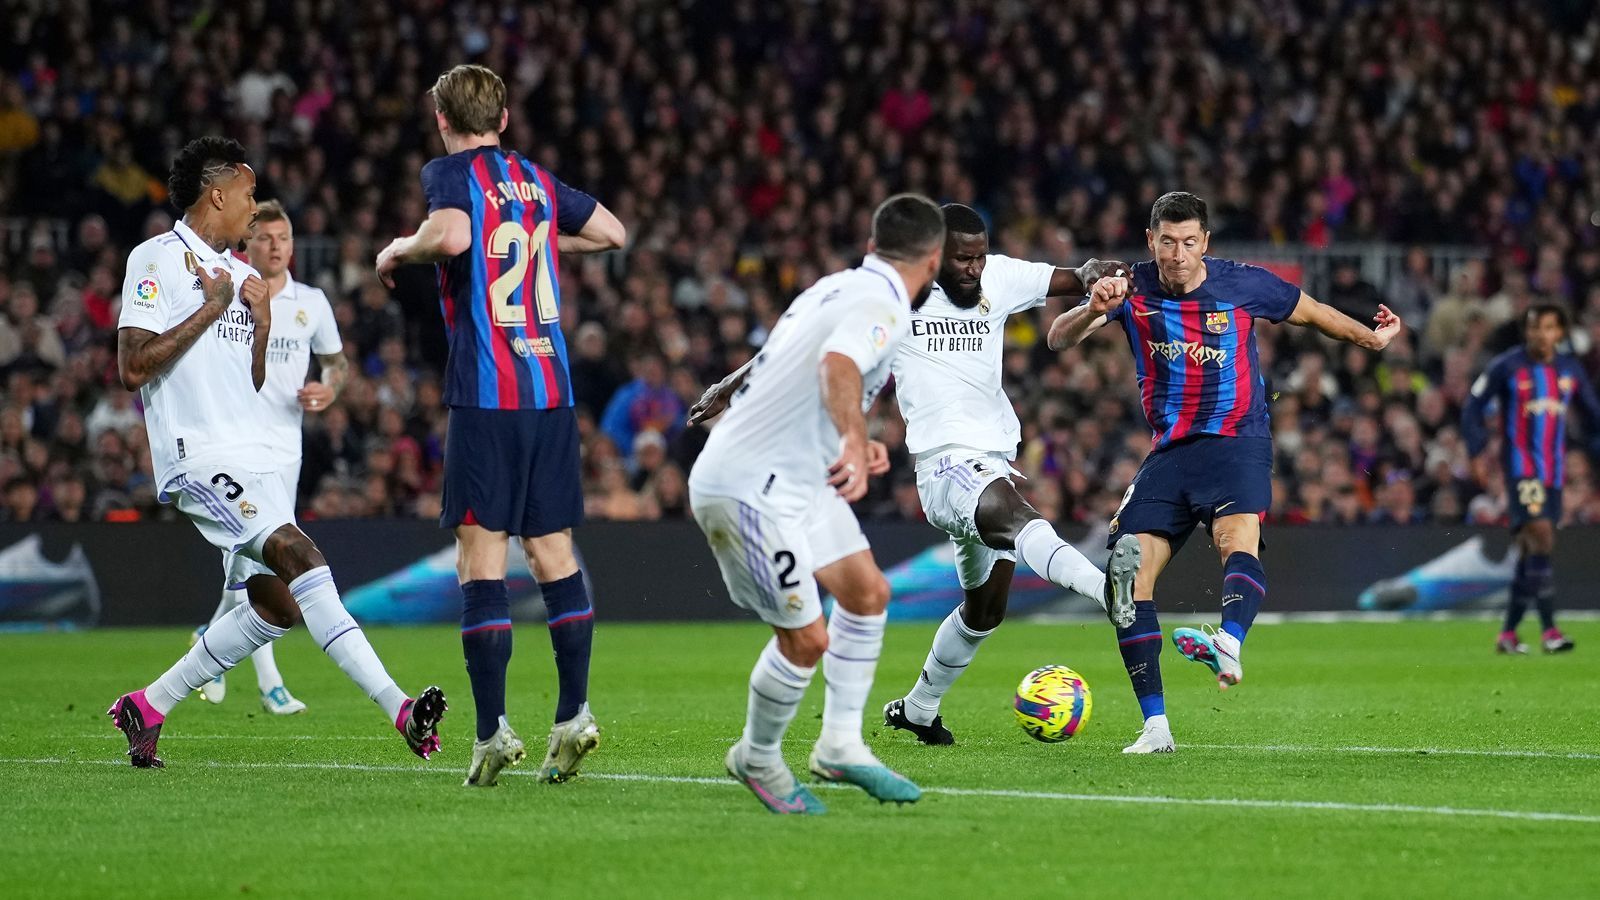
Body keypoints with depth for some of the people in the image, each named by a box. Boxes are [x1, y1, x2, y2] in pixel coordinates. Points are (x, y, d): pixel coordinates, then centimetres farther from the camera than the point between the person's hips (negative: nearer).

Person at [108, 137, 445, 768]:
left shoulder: (237, 273, 21)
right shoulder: (157, 260, -6)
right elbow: (132, 368, -15)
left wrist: (262, 322, 7)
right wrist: (211, 308, -12)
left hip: (250, 459, 9)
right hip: (200, 458, -9)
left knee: (276, 604, 3)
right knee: (300, 557, -22)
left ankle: (148, 707, 17)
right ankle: (398, 709, -31)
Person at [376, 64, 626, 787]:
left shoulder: (449, 174, -3)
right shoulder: (536, 179, 14)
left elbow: (453, 236, -23)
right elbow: (613, 232, 23)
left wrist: (397, 251, -5)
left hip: (485, 395, -6)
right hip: (552, 386, 6)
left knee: (481, 559, -4)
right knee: (553, 552, 11)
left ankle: (493, 729, -9)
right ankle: (574, 715, 8)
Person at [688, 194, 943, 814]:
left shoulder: (837, 287, 11)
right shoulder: (883, 307, -17)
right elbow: (838, 363, -39)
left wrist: (853, 444, 25)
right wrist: (855, 440, -53)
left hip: (796, 478, 10)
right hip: (747, 489, -10)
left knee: (866, 592, 14)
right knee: (806, 638, -6)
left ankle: (840, 747, 20)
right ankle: (757, 760, 16)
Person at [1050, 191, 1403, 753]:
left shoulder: (1244, 285, -5)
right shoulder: (1132, 288, -2)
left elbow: (1309, 312, 14)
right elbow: (1058, 340, -11)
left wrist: (1371, 337, 14)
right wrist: (1094, 311, -30)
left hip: (1237, 443, -3)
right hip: (1169, 451, 3)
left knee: (1237, 539, -33)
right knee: (1127, 577, -8)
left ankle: (1229, 645, -59)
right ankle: (1155, 726, -5)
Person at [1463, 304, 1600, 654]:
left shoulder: (1570, 369, 7)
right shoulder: (1507, 367, -6)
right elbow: (1473, 407, 0)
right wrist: (1478, 452, -8)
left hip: (1554, 469, 5)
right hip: (1521, 465, -5)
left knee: (1531, 550, 6)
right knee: (1541, 536, -20)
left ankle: (1508, 633, 15)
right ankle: (1549, 630, -22)